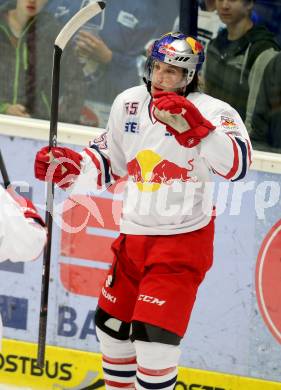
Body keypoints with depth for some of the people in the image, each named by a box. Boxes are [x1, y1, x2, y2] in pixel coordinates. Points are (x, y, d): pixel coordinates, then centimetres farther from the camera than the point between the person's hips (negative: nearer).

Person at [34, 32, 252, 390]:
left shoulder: (211, 112, -18)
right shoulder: (128, 104, 2)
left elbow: (236, 165, -37)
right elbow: (111, 160, 18)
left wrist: (194, 126, -50)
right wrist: (68, 166, 1)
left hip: (182, 240, -7)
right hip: (133, 236, 7)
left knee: (153, 335, -15)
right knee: (112, 323, 18)